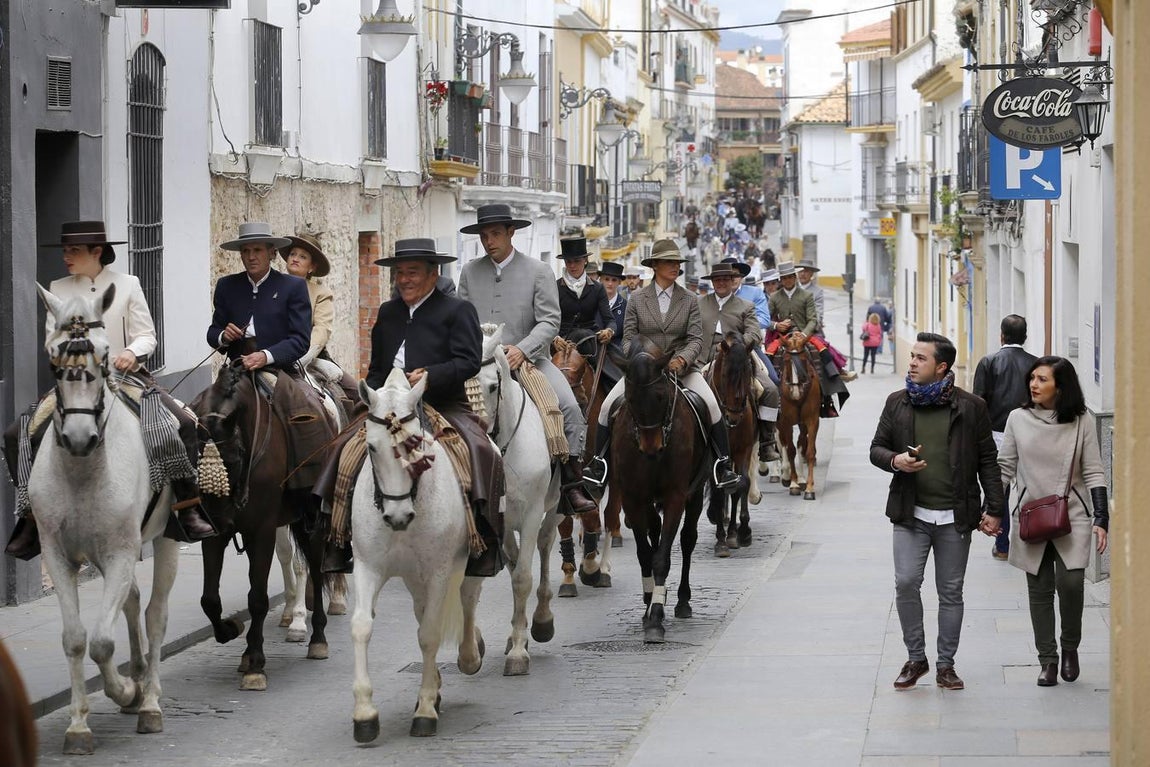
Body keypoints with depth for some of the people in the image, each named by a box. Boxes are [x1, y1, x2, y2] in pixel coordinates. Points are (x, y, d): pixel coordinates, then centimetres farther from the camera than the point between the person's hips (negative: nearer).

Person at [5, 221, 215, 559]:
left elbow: (146, 335, 2)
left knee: (184, 424, -22)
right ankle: (33, 517, -8)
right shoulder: (58, 289, 8)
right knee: (17, 435, -15)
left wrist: (132, 352, -19)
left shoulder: (127, 285, 3)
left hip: (125, 375, -1)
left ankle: (187, 508, -15)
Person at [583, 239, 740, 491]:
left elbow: (696, 339, -2)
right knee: (608, 406, -15)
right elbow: (628, 338, 2)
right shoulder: (637, 299, 4)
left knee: (711, 404, -23)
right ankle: (598, 462, -1)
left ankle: (723, 464, -13)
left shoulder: (690, 301, 4)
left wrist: (682, 359, -23)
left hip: (681, 366, 0)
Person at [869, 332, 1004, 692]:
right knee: (906, 584, -8)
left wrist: (994, 509, -1)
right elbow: (877, 448, 13)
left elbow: (987, 460, 3)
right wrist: (894, 460, -11)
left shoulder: (971, 407, -1)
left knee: (951, 592, 5)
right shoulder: (897, 403, 6)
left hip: (955, 516, -1)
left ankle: (946, 665, 16)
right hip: (911, 514, 1)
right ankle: (915, 659, 9)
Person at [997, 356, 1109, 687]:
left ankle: (1070, 647, 5)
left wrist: (1101, 520, -7)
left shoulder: (1081, 422, -2)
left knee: (1070, 582, -18)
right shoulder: (1018, 419, 2)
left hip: (1071, 516, -2)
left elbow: (1093, 472, 0)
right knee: (1040, 589, 4)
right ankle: (1048, 659, 15)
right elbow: (1005, 468, 9)